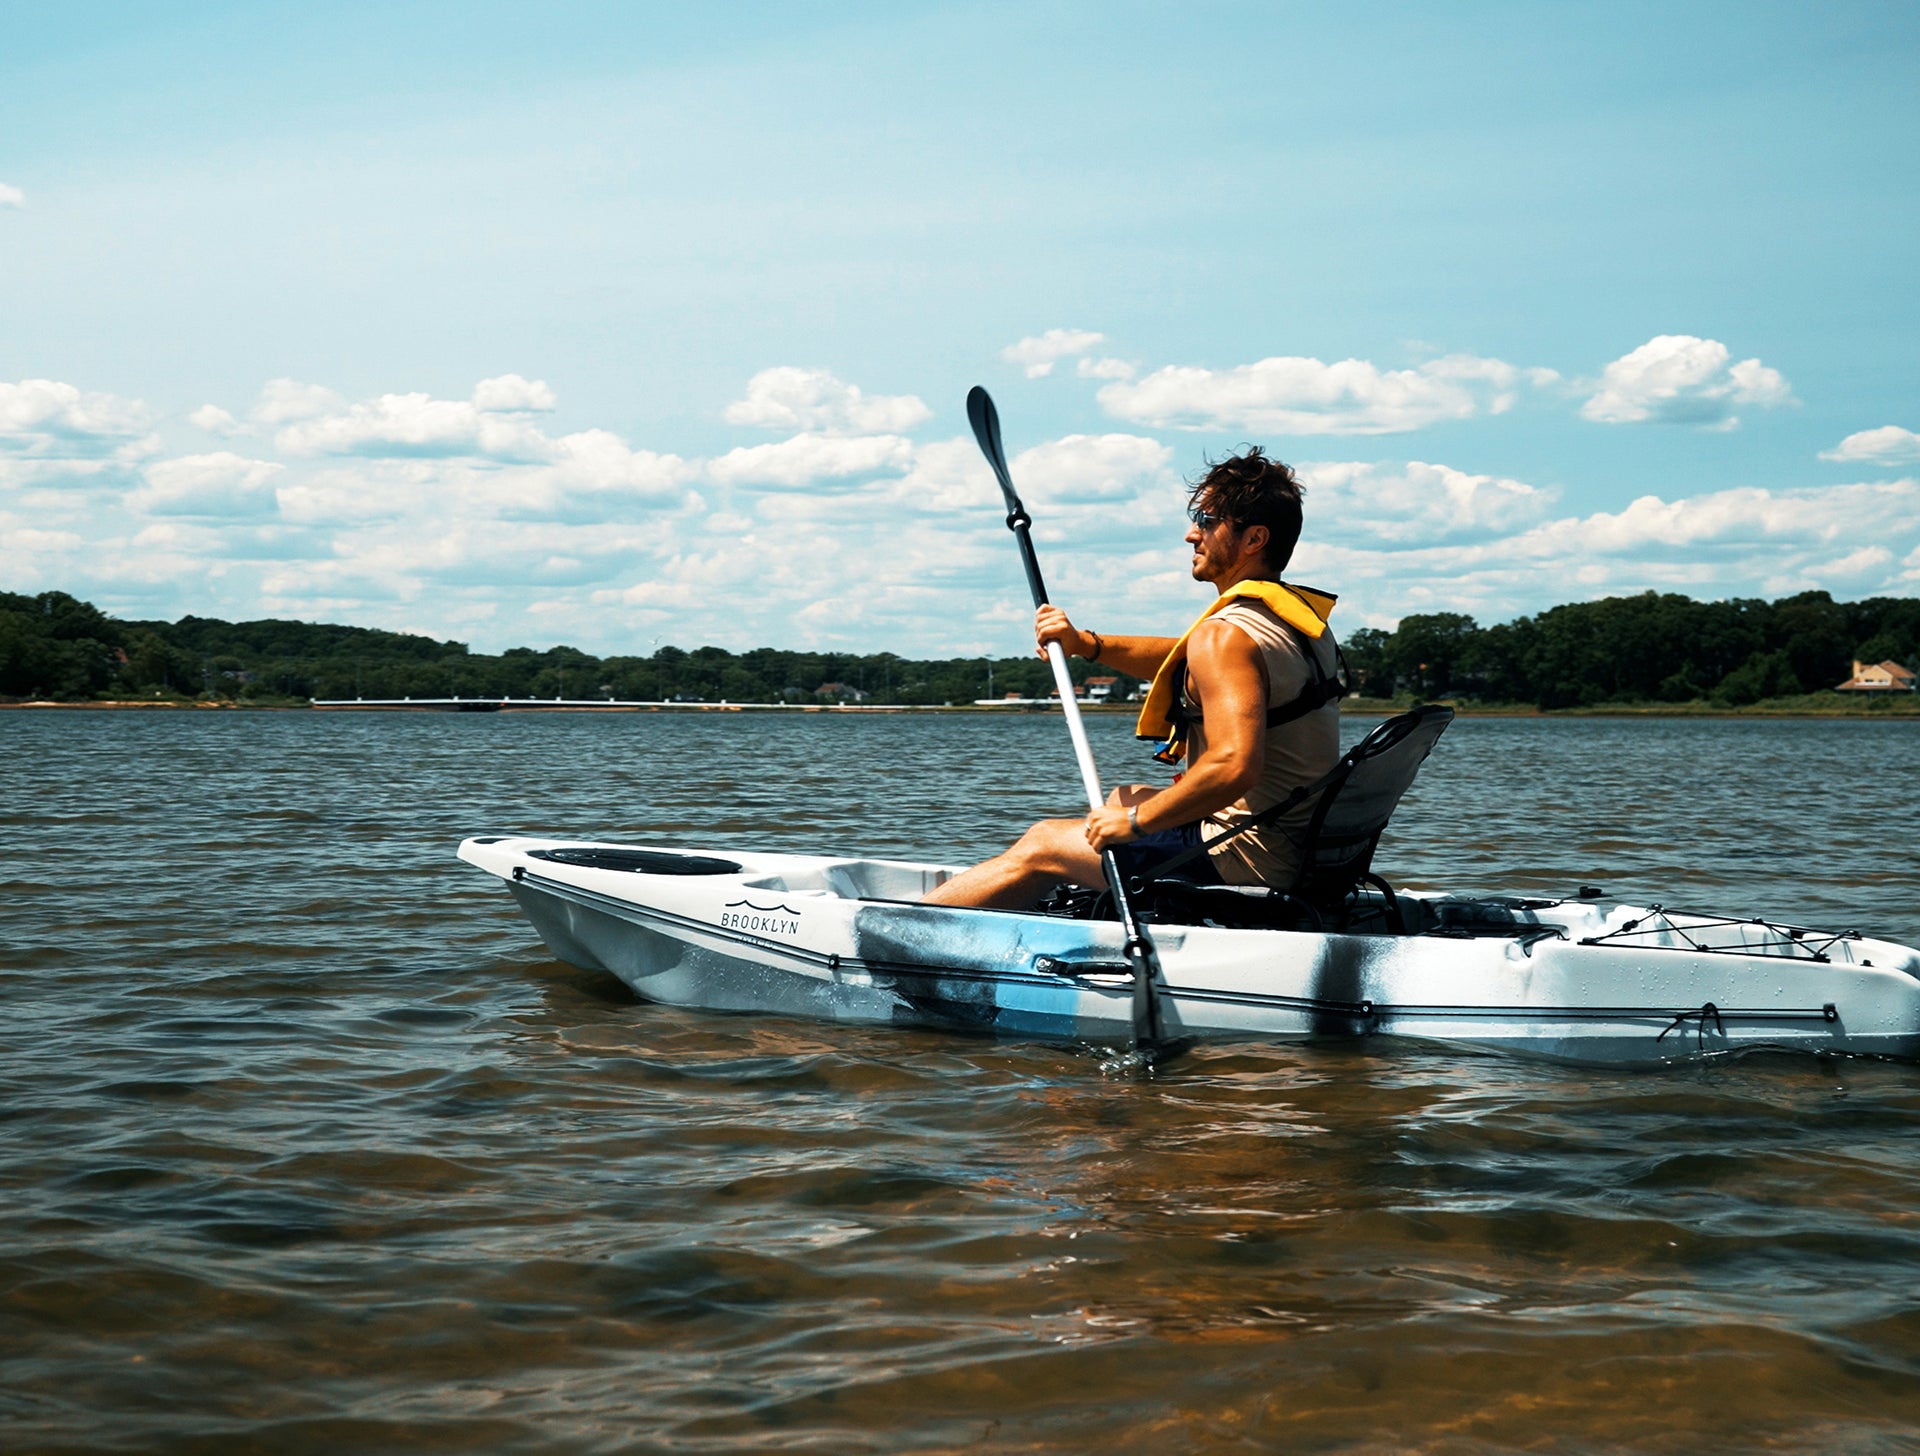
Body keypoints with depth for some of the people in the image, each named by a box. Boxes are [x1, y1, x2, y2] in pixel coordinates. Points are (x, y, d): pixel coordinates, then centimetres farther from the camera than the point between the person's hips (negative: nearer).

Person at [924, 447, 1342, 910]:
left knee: (1041, 847, 3)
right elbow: (1188, 663, 22)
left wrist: (1136, 821, -22)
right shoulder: (1303, 616, 9)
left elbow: (1235, 765, -34)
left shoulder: (1227, 636, -22)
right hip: (1300, 847, 9)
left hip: (1244, 861, -9)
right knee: (1124, 798, 31)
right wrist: (1087, 644, 10)